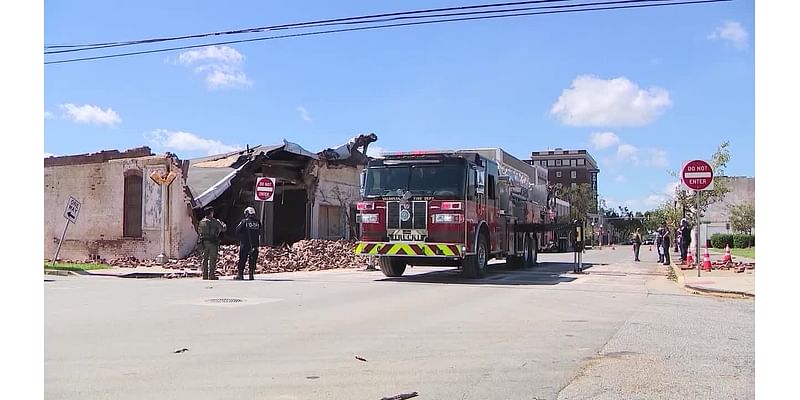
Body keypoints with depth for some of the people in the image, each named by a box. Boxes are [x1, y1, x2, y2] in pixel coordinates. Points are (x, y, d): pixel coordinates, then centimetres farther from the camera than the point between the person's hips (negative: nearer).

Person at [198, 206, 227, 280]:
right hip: (212, 242, -5)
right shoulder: (215, 221, -9)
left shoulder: (201, 222, 6)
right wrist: (223, 224, 19)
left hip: (204, 242, 5)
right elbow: (223, 229, -3)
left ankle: (205, 275, 12)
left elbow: (199, 231, 16)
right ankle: (211, 276, -2)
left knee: (205, 259, 11)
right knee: (212, 259, -1)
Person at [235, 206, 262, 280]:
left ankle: (240, 274, 5)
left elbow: (237, 231, 0)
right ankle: (251, 274, 6)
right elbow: (260, 233, 10)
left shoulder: (244, 222, -7)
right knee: (253, 260, 8)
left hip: (245, 244, -3)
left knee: (242, 260, 5)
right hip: (255, 245, 3)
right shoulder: (258, 222, 3)